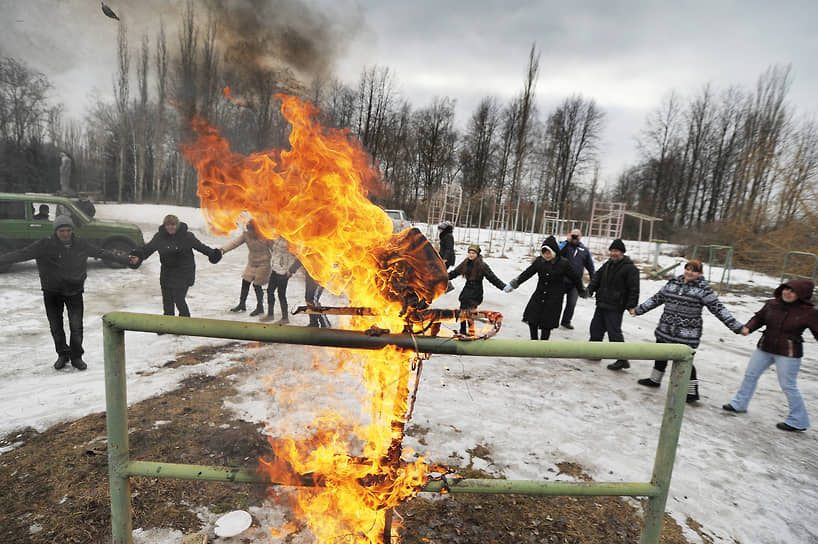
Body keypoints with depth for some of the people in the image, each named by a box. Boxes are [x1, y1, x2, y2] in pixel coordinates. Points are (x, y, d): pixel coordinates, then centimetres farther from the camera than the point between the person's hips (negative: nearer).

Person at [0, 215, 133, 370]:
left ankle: (76, 357, 14)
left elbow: (102, 253, 6)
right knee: (56, 326, 9)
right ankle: (62, 355, 28)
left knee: (76, 326, -2)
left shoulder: (81, 245, -4)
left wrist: (126, 260, 10)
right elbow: (21, 254, -14)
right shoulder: (44, 246, -10)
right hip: (52, 293, 0)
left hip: (74, 292, 0)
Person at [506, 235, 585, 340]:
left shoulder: (563, 263, -10)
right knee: (532, 320, 5)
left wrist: (582, 292, 14)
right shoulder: (539, 261, -2)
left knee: (547, 325, 1)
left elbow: (575, 278, 2)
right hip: (538, 296, 4)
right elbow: (527, 273, 2)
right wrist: (513, 284, -3)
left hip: (554, 299, -3)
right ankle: (534, 340, 28)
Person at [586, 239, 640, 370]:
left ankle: (622, 359, 6)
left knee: (614, 332, -5)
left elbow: (634, 289, -13)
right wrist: (590, 289, 1)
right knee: (596, 328, 15)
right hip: (602, 305, 8)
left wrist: (631, 305, -18)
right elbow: (597, 276, 16)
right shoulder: (608, 264, 12)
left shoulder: (630, 268, -11)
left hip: (615, 308, -8)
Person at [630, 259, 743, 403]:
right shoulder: (673, 282, 7)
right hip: (665, 330, 6)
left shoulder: (703, 289, -6)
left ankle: (692, 392, 13)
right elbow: (657, 298, 15)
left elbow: (718, 309, -6)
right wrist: (638, 310, 17)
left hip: (687, 334, -5)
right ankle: (655, 380, 38)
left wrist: (737, 326, -10)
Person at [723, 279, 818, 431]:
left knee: (788, 386, 2)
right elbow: (759, 318, 7)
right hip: (765, 348, 5)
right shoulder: (771, 304, -2)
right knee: (750, 375, 12)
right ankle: (739, 404, 28)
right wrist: (748, 328, -10)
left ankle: (798, 422, 20)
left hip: (788, 354, -5)